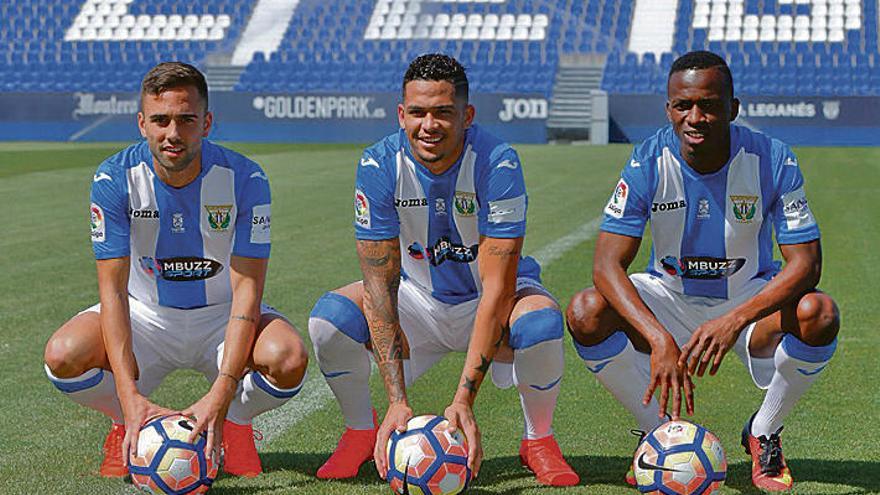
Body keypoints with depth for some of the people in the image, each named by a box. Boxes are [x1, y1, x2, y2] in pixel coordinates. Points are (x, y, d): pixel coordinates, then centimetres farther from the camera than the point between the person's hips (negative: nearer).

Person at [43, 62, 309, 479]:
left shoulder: (245, 179, -20)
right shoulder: (114, 180, -18)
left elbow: (246, 291, -24)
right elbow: (113, 289, -22)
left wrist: (220, 395, -37)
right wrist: (129, 395, -36)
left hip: (223, 317, -1)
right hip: (146, 315, 1)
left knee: (288, 357, -33)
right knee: (64, 355, -29)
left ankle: (236, 423, 3)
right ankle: (126, 427, 4)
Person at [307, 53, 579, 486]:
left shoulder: (497, 164, -27)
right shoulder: (379, 166, -21)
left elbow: (497, 288, -31)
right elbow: (379, 284, -23)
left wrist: (464, 400, -40)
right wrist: (397, 400, -33)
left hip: (487, 301, -2)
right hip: (418, 298, 2)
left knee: (541, 321, -35)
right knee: (329, 316, -24)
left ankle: (539, 441, -6)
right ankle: (361, 431, 4)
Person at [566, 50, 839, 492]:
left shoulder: (773, 161, -19)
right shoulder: (648, 163, -18)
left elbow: (805, 264, -23)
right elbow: (607, 264, -25)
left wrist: (735, 320, -40)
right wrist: (658, 338, -42)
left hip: (750, 299, 0)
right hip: (670, 298, 1)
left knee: (818, 314, -32)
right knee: (586, 313, -28)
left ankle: (763, 435, -4)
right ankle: (660, 432, -3)